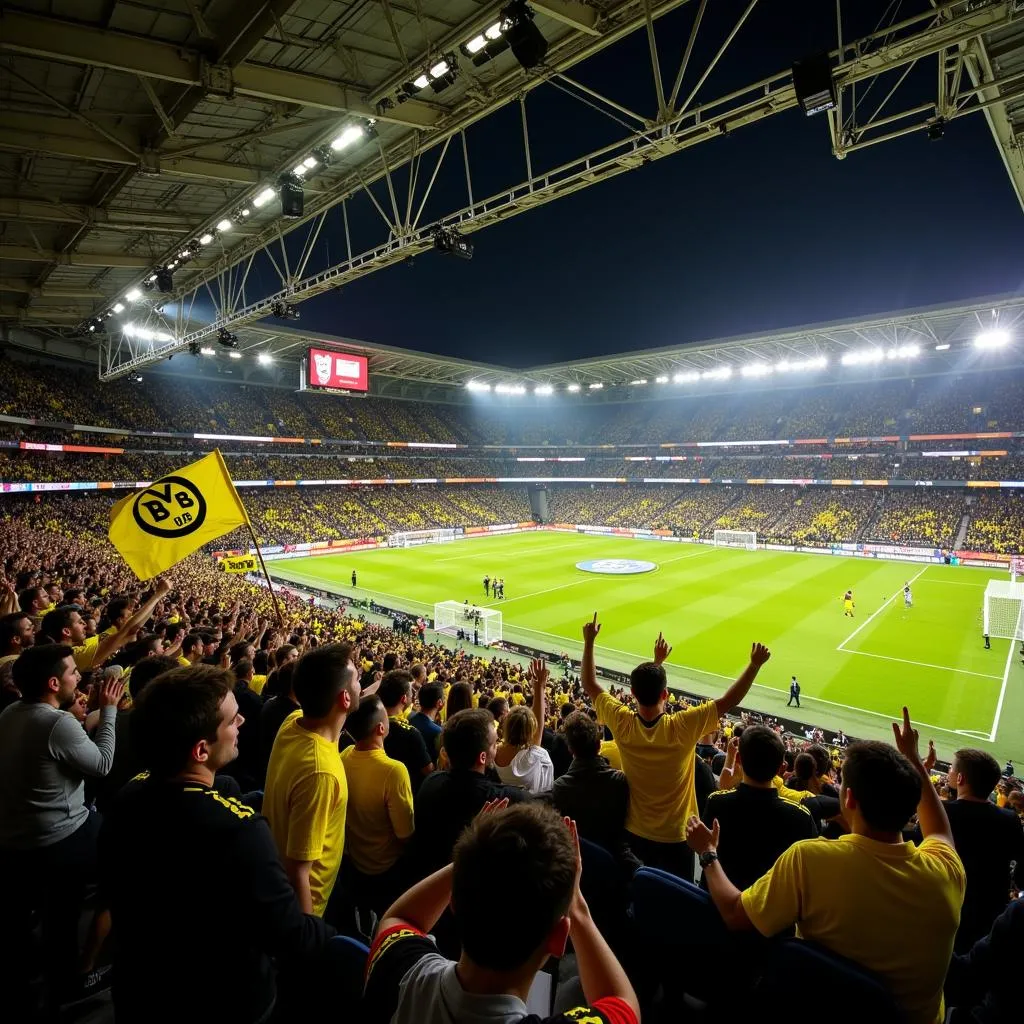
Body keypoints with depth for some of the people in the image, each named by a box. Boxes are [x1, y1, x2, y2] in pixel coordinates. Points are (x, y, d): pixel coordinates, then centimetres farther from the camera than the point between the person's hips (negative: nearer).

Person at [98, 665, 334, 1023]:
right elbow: (290, 937, -28)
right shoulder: (237, 831, -39)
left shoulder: (126, 798, -15)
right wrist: (330, 932, -8)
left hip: (139, 992, 6)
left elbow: (114, 893, 4)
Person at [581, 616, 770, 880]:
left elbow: (590, 685, -7)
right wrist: (755, 664, -14)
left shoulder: (622, 724, -21)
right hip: (675, 838, -2)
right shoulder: (682, 728, -29)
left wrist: (589, 642, -2)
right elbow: (728, 701, -21)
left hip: (633, 833, 3)